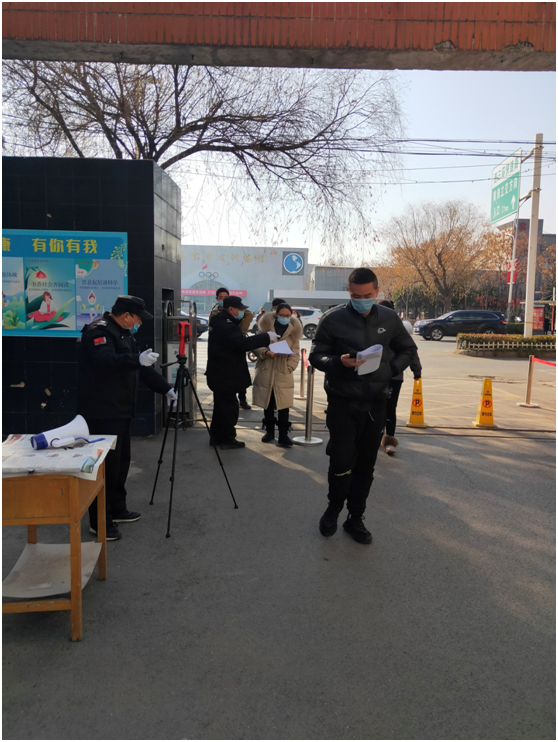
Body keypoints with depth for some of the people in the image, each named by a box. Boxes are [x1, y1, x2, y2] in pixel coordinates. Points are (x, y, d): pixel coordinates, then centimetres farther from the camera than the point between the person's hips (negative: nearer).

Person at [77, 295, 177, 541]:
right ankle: (100, 521, 4)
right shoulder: (99, 331, -13)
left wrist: (165, 388, 18)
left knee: (121, 461, 14)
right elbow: (105, 361, -31)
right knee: (106, 464, -6)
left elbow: (141, 368, 23)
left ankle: (117, 510, 27)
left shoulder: (124, 334, 18)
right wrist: (137, 360, -43)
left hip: (121, 410, 10)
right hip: (102, 413, -10)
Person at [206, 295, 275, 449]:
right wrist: (266, 337, -27)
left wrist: (240, 319, 6)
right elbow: (241, 343, -31)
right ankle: (227, 439, 9)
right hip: (225, 376, -11)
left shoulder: (220, 321, 11)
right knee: (229, 407, 0)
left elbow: (236, 340, 15)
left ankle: (216, 437, 29)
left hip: (220, 374, 11)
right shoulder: (224, 325, -23)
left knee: (221, 406, 19)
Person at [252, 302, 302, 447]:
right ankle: (269, 431, 23)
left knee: (283, 405, -4)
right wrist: (265, 352, -20)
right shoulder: (266, 326, 1)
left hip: (284, 374, 0)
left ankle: (283, 435, 3)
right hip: (266, 372, 1)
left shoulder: (294, 330, 4)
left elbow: (295, 353, 4)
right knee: (267, 404, 9)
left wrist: (288, 368, -8)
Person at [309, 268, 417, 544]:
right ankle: (333, 509, 23)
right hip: (342, 402, -3)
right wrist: (339, 362, -24)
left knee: (366, 465, 10)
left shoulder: (389, 319, 2)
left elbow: (408, 349, 14)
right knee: (342, 462, -4)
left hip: (375, 404, 3)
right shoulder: (333, 319, -7)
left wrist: (392, 369, -6)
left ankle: (355, 519, 26)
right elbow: (316, 356, -3)